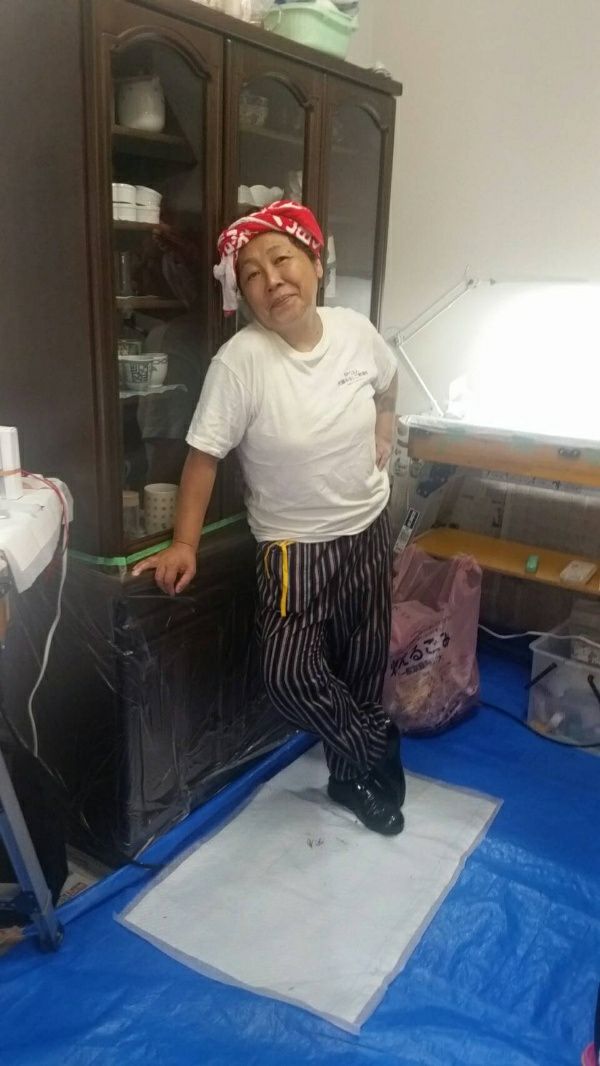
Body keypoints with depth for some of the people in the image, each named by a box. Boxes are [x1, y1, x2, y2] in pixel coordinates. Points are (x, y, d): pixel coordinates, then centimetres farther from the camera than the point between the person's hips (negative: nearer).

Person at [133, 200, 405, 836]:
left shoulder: (356, 331, -8)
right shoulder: (240, 362, -22)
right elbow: (204, 455, -17)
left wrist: (381, 443, 6)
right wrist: (183, 545, -18)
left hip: (368, 526, 4)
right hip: (294, 544, -3)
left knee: (365, 657, 17)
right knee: (288, 675, -11)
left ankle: (354, 769, 44)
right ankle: (377, 749, 20)